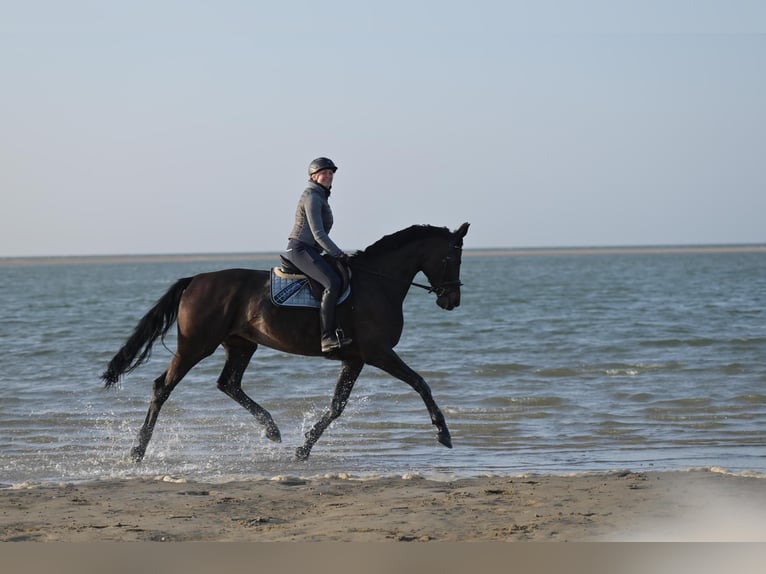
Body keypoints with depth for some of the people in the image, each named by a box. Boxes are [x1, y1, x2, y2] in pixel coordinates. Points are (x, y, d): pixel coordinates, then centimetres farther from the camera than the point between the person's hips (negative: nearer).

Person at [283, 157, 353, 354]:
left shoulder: (320, 197, 21)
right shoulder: (311, 197, -10)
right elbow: (318, 234, -17)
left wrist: (337, 254, 20)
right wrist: (339, 254, -15)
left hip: (310, 251, 11)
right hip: (300, 249, -11)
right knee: (332, 283, -28)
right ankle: (328, 337, -35)